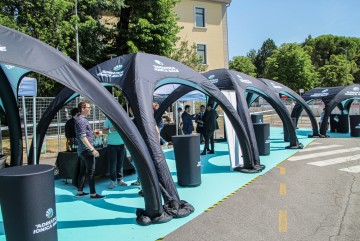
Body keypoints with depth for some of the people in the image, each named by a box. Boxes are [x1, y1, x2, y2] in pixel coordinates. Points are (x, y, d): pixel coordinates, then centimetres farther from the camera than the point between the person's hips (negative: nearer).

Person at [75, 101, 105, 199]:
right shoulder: (81, 120, -16)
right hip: (86, 150, -10)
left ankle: (80, 192, 22)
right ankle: (93, 194, 1)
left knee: (83, 171, 14)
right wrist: (92, 149, -24)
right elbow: (83, 137, -23)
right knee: (91, 171, -4)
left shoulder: (82, 119, 15)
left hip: (82, 150, 10)